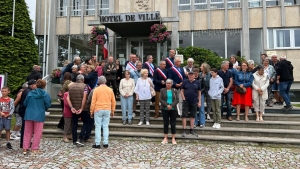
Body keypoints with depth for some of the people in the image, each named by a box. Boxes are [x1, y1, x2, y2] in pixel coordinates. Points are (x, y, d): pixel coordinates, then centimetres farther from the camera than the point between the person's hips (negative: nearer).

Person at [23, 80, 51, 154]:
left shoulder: (30, 93, 0)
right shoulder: (45, 94, -8)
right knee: (37, 133, 8)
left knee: (27, 132, 13)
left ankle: (25, 148, 15)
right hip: (39, 115, -3)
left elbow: (25, 103, 4)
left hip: (29, 115, 3)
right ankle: (34, 149, 11)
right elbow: (48, 105, -7)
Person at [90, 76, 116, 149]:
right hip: (107, 110, 3)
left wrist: (91, 111, 4)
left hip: (98, 110, -2)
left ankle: (97, 144, 5)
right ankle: (105, 143, 9)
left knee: (98, 127, 3)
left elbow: (93, 101, -4)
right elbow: (113, 101, 8)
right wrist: (112, 111, 17)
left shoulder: (96, 89, -3)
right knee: (105, 126, 8)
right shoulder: (110, 90, 5)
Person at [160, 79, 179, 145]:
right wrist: (166, 105, -15)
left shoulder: (175, 91, 5)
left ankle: (173, 138, 12)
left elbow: (177, 100, -1)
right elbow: (160, 99, -3)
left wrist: (171, 106, -15)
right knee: (166, 124, 5)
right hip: (165, 109, 0)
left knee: (173, 124, 3)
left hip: (173, 109, 0)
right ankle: (165, 138, 13)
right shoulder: (162, 90, 4)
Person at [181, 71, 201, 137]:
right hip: (186, 102, -1)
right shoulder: (185, 82, 1)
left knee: (193, 116, 9)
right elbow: (182, 90, 5)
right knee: (184, 116, -1)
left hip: (194, 102, 1)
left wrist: (199, 102, 3)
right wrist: (183, 98, -5)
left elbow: (199, 92, 7)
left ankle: (191, 130, 20)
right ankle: (184, 130, 8)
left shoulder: (197, 82, 3)